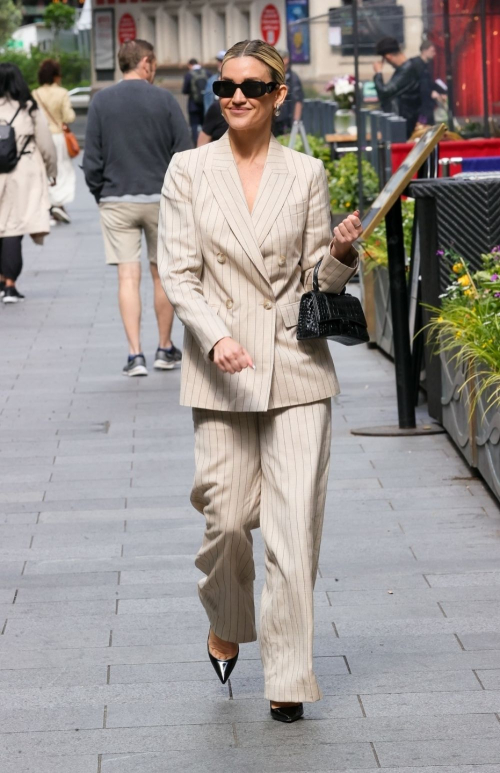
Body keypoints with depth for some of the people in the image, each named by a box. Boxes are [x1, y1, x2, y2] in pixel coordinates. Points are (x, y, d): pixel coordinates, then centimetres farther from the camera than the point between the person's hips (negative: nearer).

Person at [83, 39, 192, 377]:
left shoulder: (101, 102, 0)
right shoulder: (164, 100, -5)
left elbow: (92, 159, 0)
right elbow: (184, 154, -4)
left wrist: (101, 194, 12)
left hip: (116, 202, 1)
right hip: (160, 199, -1)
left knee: (128, 276, 0)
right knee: (162, 274, 12)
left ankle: (136, 355, -5)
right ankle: (166, 349, 20)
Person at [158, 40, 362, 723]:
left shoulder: (306, 174, 6)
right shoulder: (190, 170, 3)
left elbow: (320, 279, 10)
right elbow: (178, 273, -2)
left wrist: (341, 253, -12)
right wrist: (216, 337, -17)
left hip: (297, 365, 0)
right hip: (221, 369, 0)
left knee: (296, 523, -4)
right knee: (228, 516, 0)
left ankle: (289, 676, 3)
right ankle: (225, 625, 30)